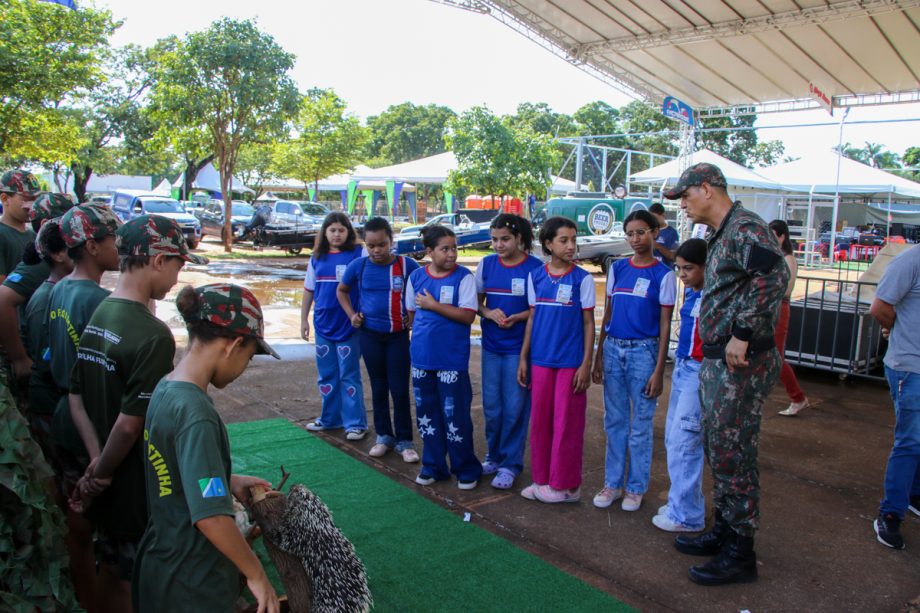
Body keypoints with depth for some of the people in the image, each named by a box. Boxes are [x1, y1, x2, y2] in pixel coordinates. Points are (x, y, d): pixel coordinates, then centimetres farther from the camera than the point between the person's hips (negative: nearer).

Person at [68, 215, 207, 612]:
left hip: (107, 488, 7)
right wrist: (100, 476, -10)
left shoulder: (95, 316, 1)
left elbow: (76, 399, 3)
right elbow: (130, 424, -25)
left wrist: (96, 462, -4)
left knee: (111, 572, 25)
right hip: (137, 489, -7)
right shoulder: (152, 334, -25)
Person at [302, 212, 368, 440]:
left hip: (348, 326, -5)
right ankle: (330, 418, 28)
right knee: (327, 375, 14)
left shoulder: (358, 254, -7)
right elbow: (309, 290, 13)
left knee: (349, 375, 0)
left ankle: (355, 423, 9)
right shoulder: (317, 258, 7)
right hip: (323, 325, 5)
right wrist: (304, 319, 11)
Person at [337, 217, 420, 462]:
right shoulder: (358, 266, -4)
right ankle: (384, 435, 27)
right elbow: (341, 290, 14)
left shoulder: (407, 265, -11)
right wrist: (352, 314, 2)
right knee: (378, 388, 13)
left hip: (398, 335, -2)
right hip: (369, 334, 2)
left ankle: (404, 440, 13)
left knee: (399, 389, 0)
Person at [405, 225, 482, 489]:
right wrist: (424, 333, 8)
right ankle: (433, 466, 29)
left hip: (452, 359, -4)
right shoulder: (416, 277, 4)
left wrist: (433, 305, -16)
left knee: (455, 415, 1)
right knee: (426, 414, 14)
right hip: (422, 357, 5)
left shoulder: (464, 277, -8)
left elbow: (468, 316, -16)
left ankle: (466, 469, 18)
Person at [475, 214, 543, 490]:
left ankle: (510, 464, 16)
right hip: (491, 345, 4)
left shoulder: (535, 267, -8)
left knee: (515, 407, 2)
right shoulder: (486, 264, 4)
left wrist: (516, 318, -20)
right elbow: (476, 302, 9)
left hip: (519, 347, -4)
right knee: (491, 405, 11)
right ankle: (494, 456, 29)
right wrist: (489, 313, -11)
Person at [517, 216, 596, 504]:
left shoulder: (582, 279, -4)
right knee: (540, 421, 10)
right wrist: (523, 357, 8)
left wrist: (586, 364, -7)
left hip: (570, 362, -3)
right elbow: (532, 318, 10)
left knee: (567, 424, 3)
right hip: (541, 359, 3)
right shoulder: (535, 276, 5)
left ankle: (565, 485, 16)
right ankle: (542, 479, 24)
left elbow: (589, 323, -2)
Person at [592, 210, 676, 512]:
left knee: (640, 424, 6)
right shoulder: (617, 268, 8)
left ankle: (636, 487, 19)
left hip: (643, 351, -4)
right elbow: (607, 314, 11)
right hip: (613, 349, 4)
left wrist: (658, 370, -9)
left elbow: (664, 325, -4)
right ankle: (612, 483, 22)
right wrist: (598, 356, 8)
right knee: (614, 421, 10)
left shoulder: (663, 274, -3)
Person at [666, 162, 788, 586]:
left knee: (733, 454, -2)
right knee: (718, 449, 17)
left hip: (741, 363, -10)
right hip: (717, 361, 10)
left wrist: (743, 334, -29)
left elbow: (774, 276, -32)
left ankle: (740, 554, 11)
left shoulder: (745, 227, -14)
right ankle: (724, 531, 32)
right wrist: (713, 354, 17)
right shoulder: (721, 234, 18)